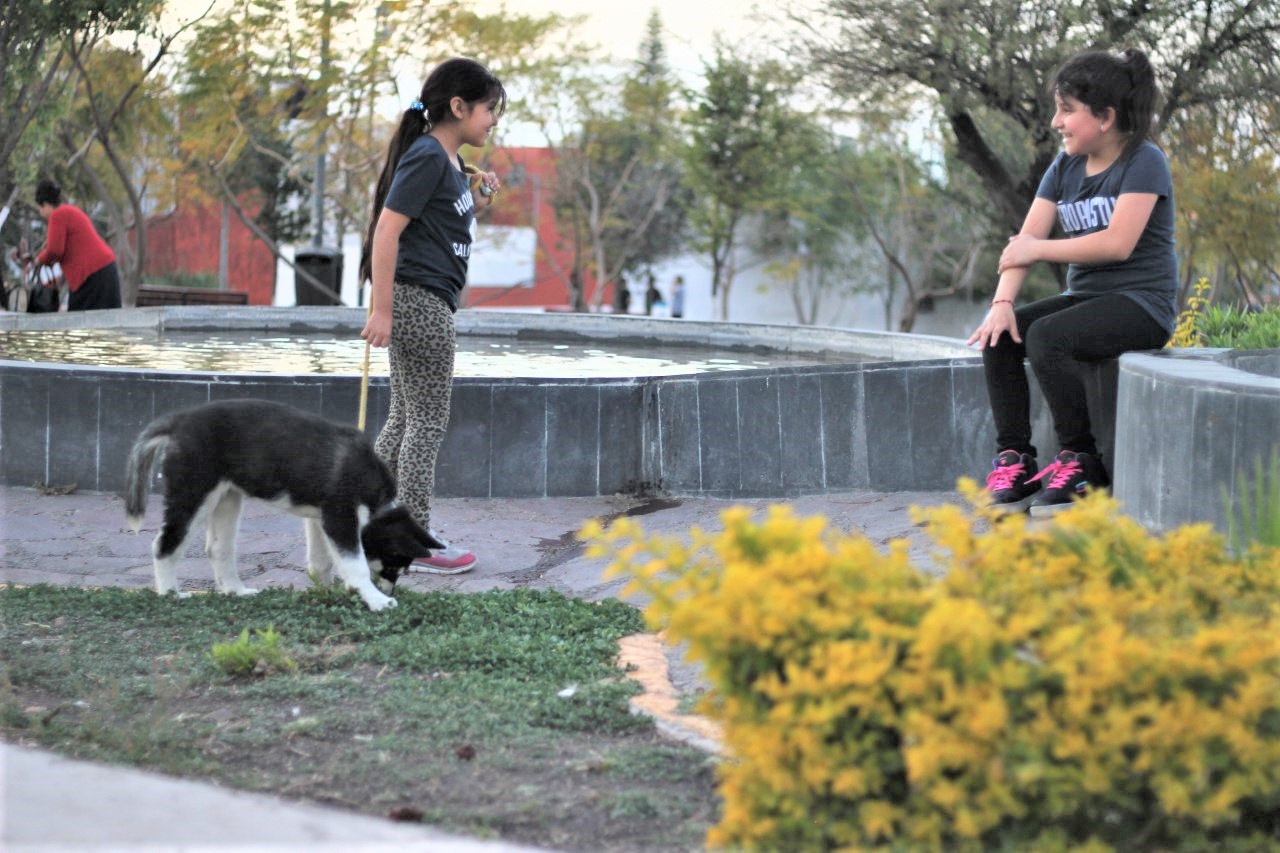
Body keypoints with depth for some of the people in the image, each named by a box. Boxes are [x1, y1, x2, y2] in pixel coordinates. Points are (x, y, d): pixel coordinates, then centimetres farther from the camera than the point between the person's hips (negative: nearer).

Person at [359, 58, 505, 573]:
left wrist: (476, 204, 7)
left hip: (428, 304, 10)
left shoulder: (448, 161, 14)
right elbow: (387, 230, -20)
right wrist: (381, 311, -22)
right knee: (426, 423, -2)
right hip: (418, 300, -10)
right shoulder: (426, 157, -15)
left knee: (405, 419, 15)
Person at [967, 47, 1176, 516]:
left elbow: (1117, 243, -22)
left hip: (1142, 302, -7)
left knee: (1046, 336, -30)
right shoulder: (1065, 166, 11)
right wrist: (1002, 303, -16)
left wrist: (1037, 249, -14)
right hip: (1084, 296, 7)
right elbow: (1024, 241, 1)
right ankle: (1013, 459, -11)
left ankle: (1082, 463, -19)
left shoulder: (1144, 162, -9)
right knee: (1000, 336, -14)